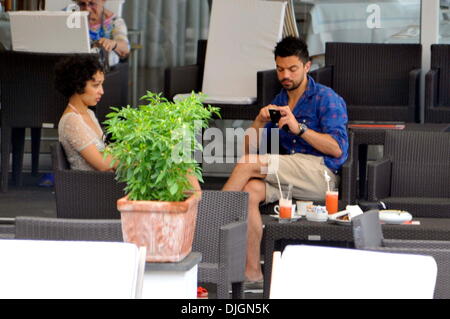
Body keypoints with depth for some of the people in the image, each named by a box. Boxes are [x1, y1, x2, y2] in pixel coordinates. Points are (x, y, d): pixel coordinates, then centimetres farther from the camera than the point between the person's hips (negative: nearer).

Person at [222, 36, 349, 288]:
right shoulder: (279, 101, 21)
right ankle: (252, 273, -27)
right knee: (250, 190, -26)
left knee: (248, 164, -21)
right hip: (290, 176, 6)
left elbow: (337, 148, -11)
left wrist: (299, 128, -19)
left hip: (322, 175, -6)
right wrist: (260, 122, -4)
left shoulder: (327, 99, 2)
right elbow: (249, 146, 17)